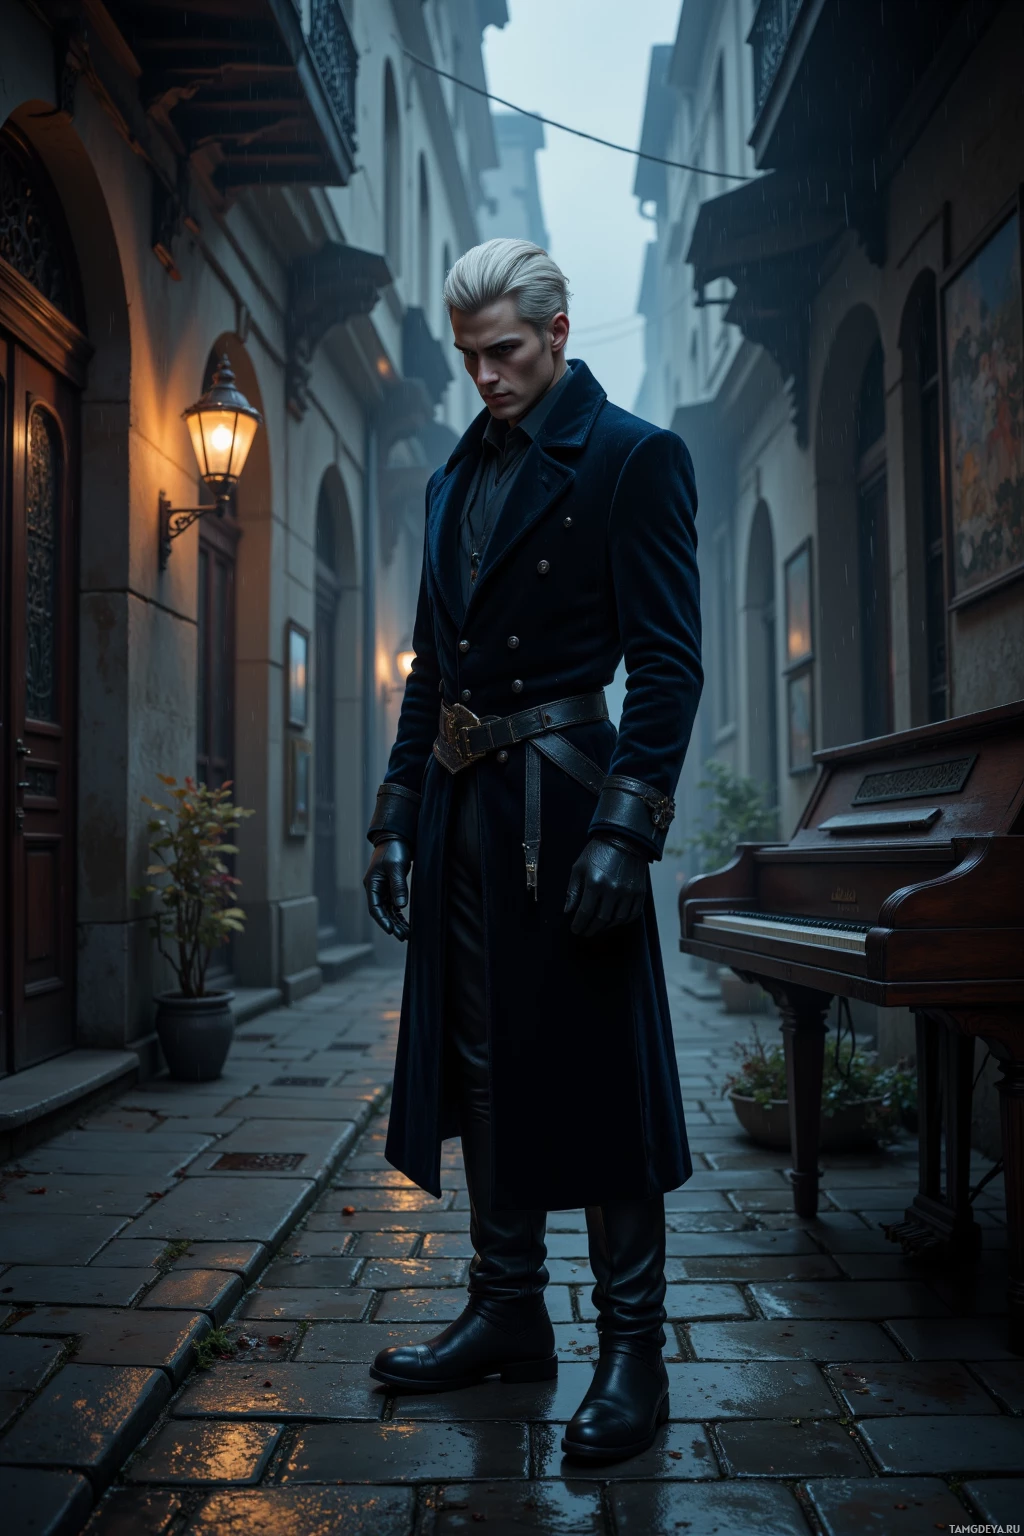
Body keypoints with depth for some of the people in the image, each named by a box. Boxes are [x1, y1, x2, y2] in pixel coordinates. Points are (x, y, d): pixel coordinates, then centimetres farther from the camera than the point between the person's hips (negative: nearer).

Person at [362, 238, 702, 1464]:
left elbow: (667, 662, -11)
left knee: (596, 1073, -1)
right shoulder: (456, 476, 18)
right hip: (461, 806, 7)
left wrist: (626, 829, -19)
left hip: (561, 798, -7)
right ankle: (507, 1316, 27)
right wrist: (398, 810, 13)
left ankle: (632, 1352, 13)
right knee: (482, 1068, 12)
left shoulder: (631, 457, -3)